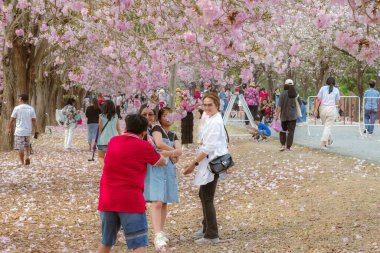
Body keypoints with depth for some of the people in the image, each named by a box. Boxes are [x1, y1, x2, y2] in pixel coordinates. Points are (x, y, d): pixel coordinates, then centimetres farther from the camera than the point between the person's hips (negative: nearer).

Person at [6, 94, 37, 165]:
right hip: (28, 131, 4)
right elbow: (34, 121, 1)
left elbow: (12, 120, -4)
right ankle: (27, 157, 2)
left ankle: (22, 163, 3)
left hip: (19, 131, -4)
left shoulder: (17, 108, -7)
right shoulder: (31, 109, 2)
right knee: (27, 145, 23)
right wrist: (36, 132, 5)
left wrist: (9, 128, 8)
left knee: (20, 148, 2)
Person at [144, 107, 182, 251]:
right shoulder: (157, 129, -1)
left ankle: (161, 231, 19)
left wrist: (166, 152, -13)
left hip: (169, 169, 7)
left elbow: (179, 151, 2)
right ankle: (158, 236, -24)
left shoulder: (173, 135, 18)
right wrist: (172, 151, -6)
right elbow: (159, 143, -20)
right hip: (156, 168, -7)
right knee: (157, 202, -16)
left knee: (165, 202, 10)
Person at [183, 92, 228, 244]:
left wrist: (193, 164, -16)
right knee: (203, 195, 21)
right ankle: (207, 228, 35)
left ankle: (212, 235, 2)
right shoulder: (209, 119, 11)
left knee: (207, 199, -5)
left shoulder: (215, 122, -18)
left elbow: (208, 147, -21)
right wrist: (195, 163, 12)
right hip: (208, 162, 10)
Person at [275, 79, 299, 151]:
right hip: (293, 116, 1)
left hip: (284, 115, -1)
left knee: (283, 130, 14)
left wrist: (277, 114, -7)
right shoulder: (295, 94, 0)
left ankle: (283, 145, 4)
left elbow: (280, 106, -12)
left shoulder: (283, 94, -10)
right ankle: (288, 147, 1)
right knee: (291, 131, 3)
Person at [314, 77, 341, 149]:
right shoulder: (336, 90, 5)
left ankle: (329, 140, 33)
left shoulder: (323, 88, 4)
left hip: (323, 108, 1)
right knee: (328, 126, 1)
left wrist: (316, 110, -1)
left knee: (326, 125, 20)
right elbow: (337, 102, 5)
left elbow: (318, 100, -3)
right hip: (332, 109, -1)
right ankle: (323, 143, -8)